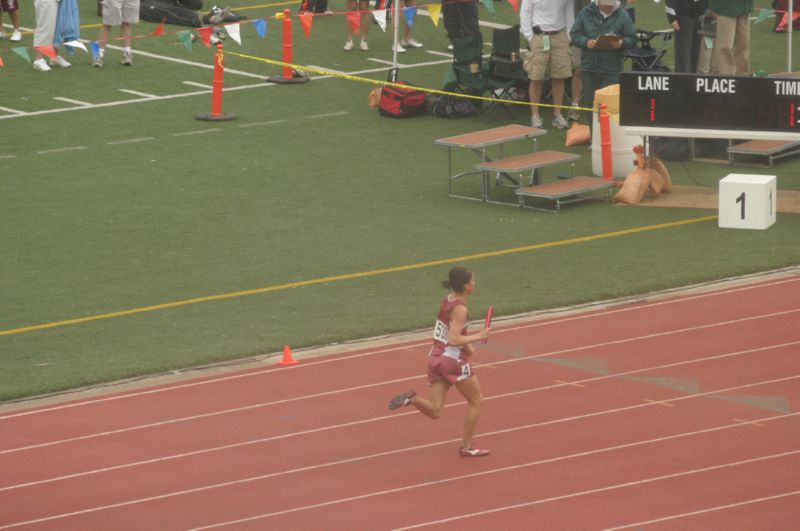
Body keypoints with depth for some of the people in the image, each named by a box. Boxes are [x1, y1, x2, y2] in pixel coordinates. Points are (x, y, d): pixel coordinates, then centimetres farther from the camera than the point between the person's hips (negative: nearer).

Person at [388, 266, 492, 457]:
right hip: (453, 360, -7)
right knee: (475, 401, 13)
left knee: (434, 411, 4)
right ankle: (466, 447, 15)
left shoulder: (447, 300, 9)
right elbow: (453, 340, -24)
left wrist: (466, 343, 12)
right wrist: (478, 336, -14)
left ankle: (411, 398, -21)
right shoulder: (460, 308, -16)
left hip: (436, 358, 7)